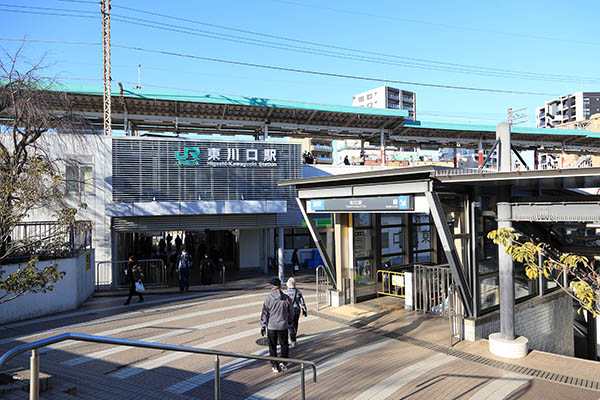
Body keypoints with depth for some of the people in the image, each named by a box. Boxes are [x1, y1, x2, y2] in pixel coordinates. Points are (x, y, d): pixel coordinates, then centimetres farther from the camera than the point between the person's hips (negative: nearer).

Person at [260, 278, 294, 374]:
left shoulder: (269, 298, -10)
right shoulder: (286, 298, -5)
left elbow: (264, 313, -7)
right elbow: (291, 313, 5)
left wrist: (263, 326, 2)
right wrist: (289, 323, 21)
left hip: (271, 326, -1)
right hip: (283, 326, 1)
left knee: (272, 347, 11)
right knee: (284, 345, 17)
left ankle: (275, 366, 15)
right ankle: (284, 363, 6)